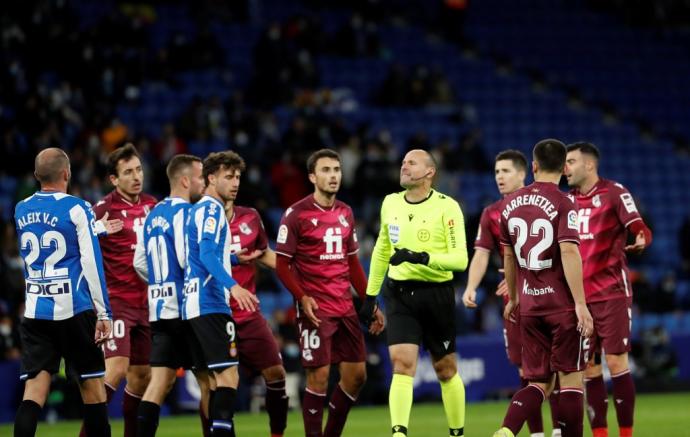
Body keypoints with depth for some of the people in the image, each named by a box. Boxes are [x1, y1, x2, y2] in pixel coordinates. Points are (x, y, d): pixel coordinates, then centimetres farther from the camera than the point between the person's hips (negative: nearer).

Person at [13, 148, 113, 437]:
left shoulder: (21, 210, 9)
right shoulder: (76, 208, -6)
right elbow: (92, 263, -9)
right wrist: (104, 312, -5)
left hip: (35, 312, 4)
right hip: (73, 311, -4)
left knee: (34, 389, -2)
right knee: (91, 386, 6)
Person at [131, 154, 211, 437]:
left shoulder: (153, 214, 15)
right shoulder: (184, 212, -11)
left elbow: (139, 263, 19)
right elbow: (189, 260, -20)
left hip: (159, 307, 8)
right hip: (184, 307, -8)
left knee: (159, 382, 2)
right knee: (207, 380, 2)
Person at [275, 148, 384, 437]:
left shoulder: (345, 213, 12)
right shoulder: (296, 214, -6)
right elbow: (282, 264, -6)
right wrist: (302, 297, -19)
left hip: (345, 308, 6)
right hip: (315, 309, -6)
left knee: (356, 374, 5)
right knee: (319, 376, -8)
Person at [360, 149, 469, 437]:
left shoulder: (446, 207, -10)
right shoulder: (390, 203, 6)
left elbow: (460, 259, -16)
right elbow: (381, 250, 20)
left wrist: (422, 258, -29)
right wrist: (370, 295, 21)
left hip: (437, 294, -3)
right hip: (399, 294, 3)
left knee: (446, 370, 10)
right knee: (402, 364, -13)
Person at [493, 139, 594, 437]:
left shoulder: (511, 203, 7)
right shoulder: (563, 204, -10)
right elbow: (569, 253, -19)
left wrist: (514, 298, 29)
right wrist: (580, 304, -19)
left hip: (529, 305, 5)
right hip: (563, 305, -5)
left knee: (539, 383, 8)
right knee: (570, 379, 4)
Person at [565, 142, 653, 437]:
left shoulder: (614, 193, -4)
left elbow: (640, 229, -13)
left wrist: (641, 241, -36)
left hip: (612, 293, -5)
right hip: (579, 296, 5)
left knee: (616, 363, -8)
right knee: (588, 369, 3)